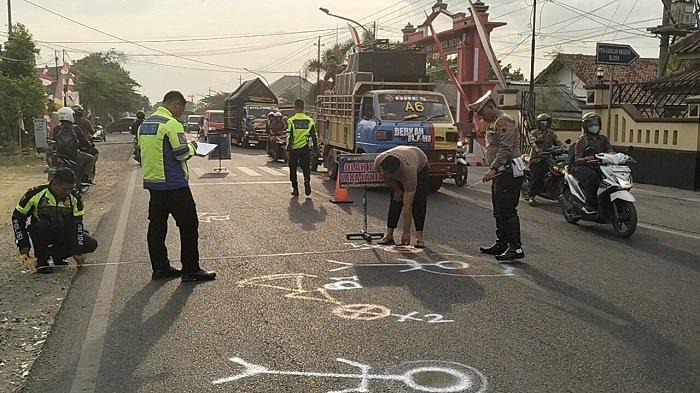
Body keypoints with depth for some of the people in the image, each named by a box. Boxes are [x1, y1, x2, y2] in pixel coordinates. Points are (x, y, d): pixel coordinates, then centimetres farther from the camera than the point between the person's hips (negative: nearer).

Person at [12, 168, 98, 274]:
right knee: (42, 226, -38)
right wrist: (23, 245, -13)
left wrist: (77, 251, -19)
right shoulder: (36, 194, -17)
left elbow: (76, 224, -10)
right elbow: (17, 217, -8)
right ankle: (41, 261, -14)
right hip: (40, 233, -3)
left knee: (91, 245, -15)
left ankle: (58, 255, 7)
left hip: (62, 234, 3)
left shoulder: (74, 198, -9)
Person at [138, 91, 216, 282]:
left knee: (157, 225, 12)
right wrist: (192, 146, 2)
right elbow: (183, 154, -17)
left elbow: (145, 150, 16)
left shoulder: (145, 123, 11)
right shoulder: (172, 124, -15)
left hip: (152, 182, 8)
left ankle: (160, 268, 19)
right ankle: (191, 270, 5)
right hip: (173, 184, -8)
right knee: (189, 225, 1)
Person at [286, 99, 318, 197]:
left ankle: (295, 189, 12)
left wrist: (288, 148, -6)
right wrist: (316, 148, 13)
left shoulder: (291, 120, -5)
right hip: (305, 148, 2)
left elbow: (289, 136, -10)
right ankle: (307, 180, -16)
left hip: (294, 148, -2)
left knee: (293, 169, 10)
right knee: (306, 167, 12)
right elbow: (314, 136, 6)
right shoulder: (310, 120, 3)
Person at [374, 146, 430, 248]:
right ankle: (389, 235, -3)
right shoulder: (378, 162, -36)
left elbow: (407, 206, -40)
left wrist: (406, 233, -35)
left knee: (418, 201, -16)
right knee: (396, 199, -5)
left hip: (420, 165, -4)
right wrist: (396, 189, -4)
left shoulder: (409, 172, -45)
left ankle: (419, 236, -12)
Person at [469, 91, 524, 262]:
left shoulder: (504, 121, -12)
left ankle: (516, 247, -13)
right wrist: (493, 170, 18)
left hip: (509, 173, -11)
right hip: (500, 174, 11)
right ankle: (502, 244, 23)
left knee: (507, 210, -14)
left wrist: (493, 168, -28)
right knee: (499, 211, 15)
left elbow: (505, 149, -23)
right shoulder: (495, 123, 22)